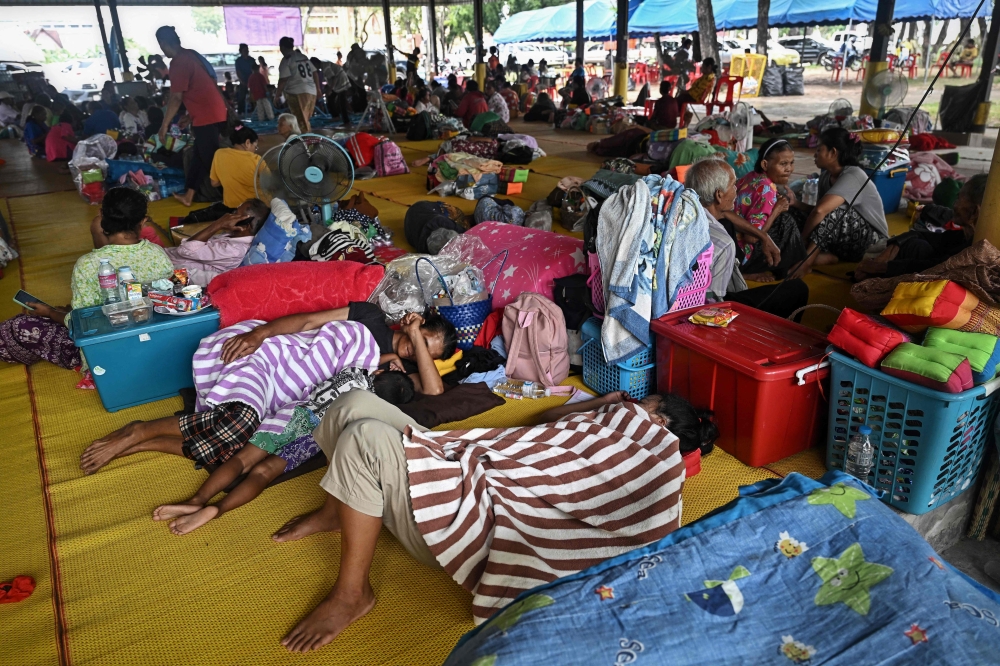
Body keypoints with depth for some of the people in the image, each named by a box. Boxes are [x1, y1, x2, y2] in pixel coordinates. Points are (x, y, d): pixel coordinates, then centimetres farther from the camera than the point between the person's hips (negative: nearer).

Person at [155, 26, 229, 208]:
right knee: (200, 156, 16)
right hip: (216, 112, 10)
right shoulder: (192, 55, 15)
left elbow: (176, 98, -17)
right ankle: (189, 195, 25)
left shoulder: (178, 62, -13)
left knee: (210, 160, -3)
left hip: (207, 116, -10)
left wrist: (164, 125, -12)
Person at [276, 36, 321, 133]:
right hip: (312, 91, 7)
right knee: (305, 120, 17)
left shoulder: (286, 60, -7)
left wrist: (278, 93, -1)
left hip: (297, 93, -7)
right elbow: (315, 73, 17)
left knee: (302, 121, -4)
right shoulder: (304, 57, 14)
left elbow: (283, 79, -12)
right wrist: (318, 88, 26)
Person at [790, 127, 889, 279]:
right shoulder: (826, 176, 2)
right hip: (846, 242, 8)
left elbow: (820, 211, -36)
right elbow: (818, 212, 1)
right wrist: (795, 203, -12)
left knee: (834, 210, -32)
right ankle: (828, 257, -20)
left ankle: (806, 261, -27)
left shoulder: (853, 176, -23)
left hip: (871, 242, -7)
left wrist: (802, 240, -28)